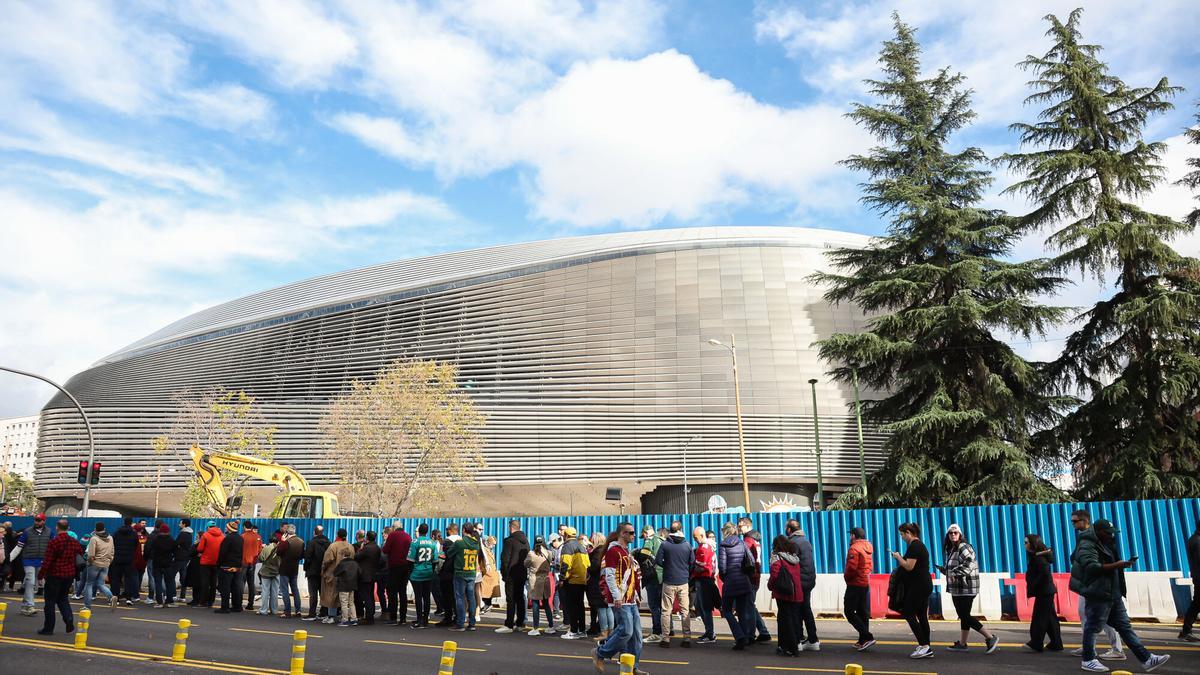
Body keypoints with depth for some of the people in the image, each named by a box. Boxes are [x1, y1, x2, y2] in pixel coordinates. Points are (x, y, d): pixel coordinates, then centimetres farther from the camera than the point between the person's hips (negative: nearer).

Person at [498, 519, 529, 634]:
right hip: (523, 574, 7)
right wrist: (526, 573, 15)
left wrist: (504, 573, -6)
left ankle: (509, 625, -6)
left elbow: (505, 558, -14)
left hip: (512, 574, -7)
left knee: (510, 600, -6)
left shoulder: (510, 540, -12)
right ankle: (520, 623, 17)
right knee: (520, 598, 13)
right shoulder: (526, 541, 11)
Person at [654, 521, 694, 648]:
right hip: (683, 582, 2)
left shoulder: (665, 544, -7)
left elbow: (657, 561, -7)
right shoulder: (687, 545, -2)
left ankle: (665, 638, 5)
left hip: (669, 582, -2)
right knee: (685, 610, 9)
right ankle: (687, 637, 8)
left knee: (666, 611, 6)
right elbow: (693, 562, 1)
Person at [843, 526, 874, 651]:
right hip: (866, 584, 9)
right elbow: (870, 566, 16)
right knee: (863, 613, 12)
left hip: (855, 584, -9)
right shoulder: (868, 547, 12)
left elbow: (852, 567, -22)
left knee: (849, 612, -5)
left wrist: (846, 577, -6)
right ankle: (863, 641, 15)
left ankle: (867, 637, -14)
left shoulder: (854, 548, -15)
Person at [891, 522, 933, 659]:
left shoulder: (914, 546, -15)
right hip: (925, 585, 10)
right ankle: (926, 649, 11)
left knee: (909, 614, -6)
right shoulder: (920, 545, 18)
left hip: (918, 586, -10)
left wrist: (898, 556, -8)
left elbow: (909, 566, -21)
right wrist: (900, 558, 13)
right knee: (922, 616, 10)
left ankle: (924, 646, -9)